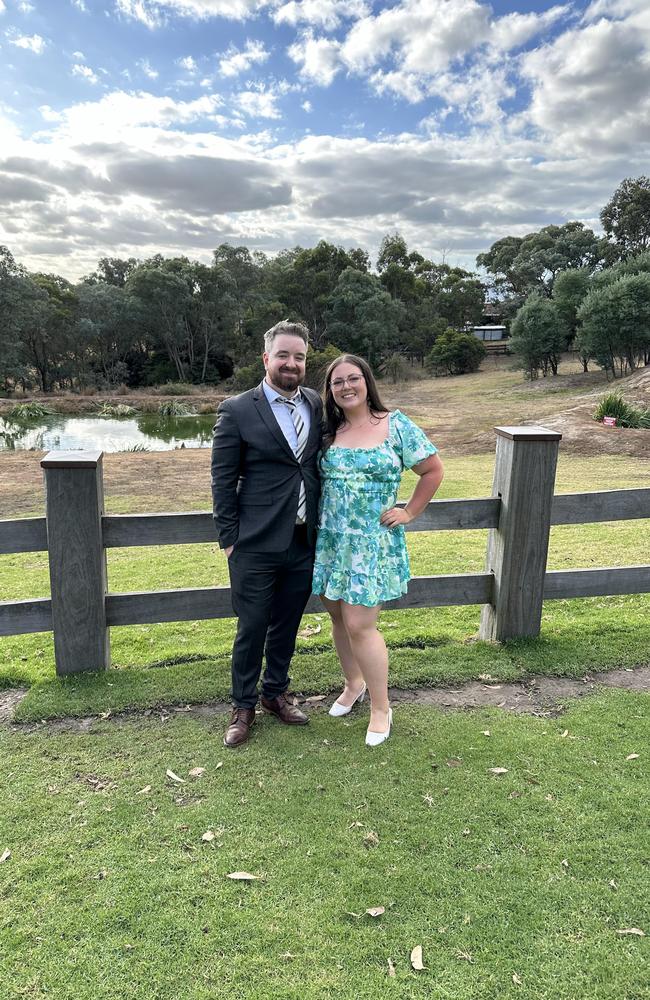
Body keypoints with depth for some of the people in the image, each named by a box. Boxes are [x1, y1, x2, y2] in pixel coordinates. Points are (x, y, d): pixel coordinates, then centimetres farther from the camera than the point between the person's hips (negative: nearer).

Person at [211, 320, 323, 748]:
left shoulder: (317, 405, 6)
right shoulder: (237, 410, -7)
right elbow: (223, 479, -4)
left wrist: (322, 526, 7)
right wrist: (229, 538, -6)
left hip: (304, 542, 4)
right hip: (256, 545, -4)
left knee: (287, 626, 18)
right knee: (252, 630, 8)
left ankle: (276, 693, 38)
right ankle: (244, 707, 28)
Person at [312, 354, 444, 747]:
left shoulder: (396, 425, -5)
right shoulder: (328, 431, 5)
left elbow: (434, 469, 1)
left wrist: (409, 512, -2)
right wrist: (318, 515, 6)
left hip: (373, 542, -4)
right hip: (332, 539, 5)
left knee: (359, 625, -7)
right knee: (339, 617, 14)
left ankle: (381, 708, 11)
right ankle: (354, 683, 38)